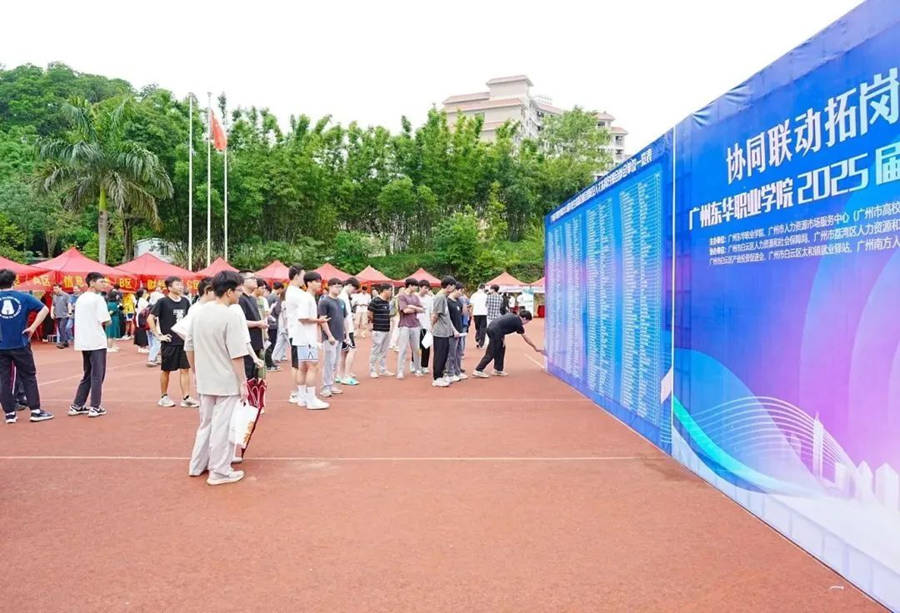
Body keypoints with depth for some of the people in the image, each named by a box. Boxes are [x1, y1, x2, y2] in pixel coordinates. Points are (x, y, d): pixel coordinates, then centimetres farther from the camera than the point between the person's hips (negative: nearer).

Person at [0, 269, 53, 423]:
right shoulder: (24, 297, -1)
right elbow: (44, 309, -7)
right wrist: (33, 327, -6)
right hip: (20, 345, -1)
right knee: (29, 377, 7)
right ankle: (36, 411, 7)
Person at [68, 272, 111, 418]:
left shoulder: (80, 299, 14)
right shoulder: (98, 298, -11)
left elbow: (79, 320, 17)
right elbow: (106, 321, -15)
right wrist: (105, 321, 5)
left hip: (83, 342, 8)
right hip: (97, 342, -8)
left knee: (87, 375, 17)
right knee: (97, 376, 0)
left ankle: (77, 406, 17)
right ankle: (95, 408, 1)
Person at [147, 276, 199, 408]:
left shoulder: (185, 301, 6)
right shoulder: (163, 302, -9)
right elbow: (150, 319, -11)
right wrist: (158, 335, -13)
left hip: (184, 341, 5)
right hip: (169, 342, -4)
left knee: (185, 369, 2)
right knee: (166, 370, 8)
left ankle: (186, 398, 6)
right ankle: (163, 397, 21)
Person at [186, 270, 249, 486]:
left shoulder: (199, 313, 5)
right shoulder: (231, 316, -17)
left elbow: (190, 348, 12)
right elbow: (236, 355, -19)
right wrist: (243, 383, -13)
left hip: (205, 381, 7)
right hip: (227, 383, -7)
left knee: (206, 423, 20)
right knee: (222, 426, 3)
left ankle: (197, 465, 31)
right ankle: (220, 471, 12)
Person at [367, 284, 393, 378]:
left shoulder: (387, 302, 11)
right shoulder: (375, 301, -14)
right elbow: (370, 314, -11)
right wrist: (373, 323, 0)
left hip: (387, 330, 8)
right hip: (378, 330, -8)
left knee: (384, 352, 14)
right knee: (375, 351, 0)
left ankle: (383, 370, 23)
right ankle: (372, 370, 9)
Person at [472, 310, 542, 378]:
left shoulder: (512, 315, 22)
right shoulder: (518, 322, 2)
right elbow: (526, 338, 10)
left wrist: (503, 339, 13)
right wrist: (535, 347, 21)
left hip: (491, 327, 9)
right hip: (495, 331, -9)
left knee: (501, 348, 20)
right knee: (491, 353, -2)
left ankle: (498, 370, 23)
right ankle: (478, 370, -3)